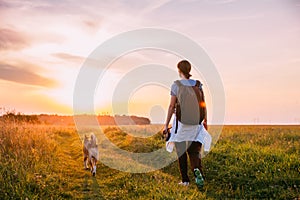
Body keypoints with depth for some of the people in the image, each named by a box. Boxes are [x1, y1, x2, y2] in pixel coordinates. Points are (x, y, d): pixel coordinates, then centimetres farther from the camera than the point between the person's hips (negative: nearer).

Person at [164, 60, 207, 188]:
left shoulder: (176, 85, -4)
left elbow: (172, 106, -4)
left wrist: (166, 124, 2)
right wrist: (205, 120, 18)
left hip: (181, 121, -2)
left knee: (181, 151, 8)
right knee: (194, 150, 8)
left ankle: (185, 180, 12)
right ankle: (197, 169, -20)